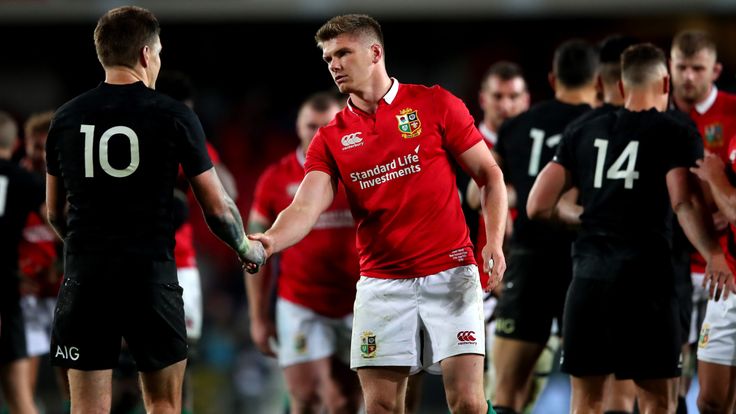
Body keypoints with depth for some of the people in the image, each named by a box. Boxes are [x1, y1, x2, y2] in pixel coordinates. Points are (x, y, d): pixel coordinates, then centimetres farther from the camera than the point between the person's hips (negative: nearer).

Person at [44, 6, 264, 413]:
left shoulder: (67, 117, 6)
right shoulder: (174, 116, -3)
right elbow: (217, 208, 1)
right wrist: (247, 249, 21)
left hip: (84, 274, 2)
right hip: (149, 273, -2)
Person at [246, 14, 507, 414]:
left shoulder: (435, 104, 0)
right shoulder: (331, 138, 7)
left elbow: (489, 175, 4)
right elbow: (306, 206, -7)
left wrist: (494, 242, -11)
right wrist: (271, 240, -28)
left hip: (449, 274, -2)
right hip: (380, 282, 3)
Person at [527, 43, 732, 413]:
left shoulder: (583, 134, 13)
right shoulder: (677, 135, 0)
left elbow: (538, 207, 11)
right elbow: (684, 203, -15)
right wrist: (715, 256, -8)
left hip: (590, 272, 4)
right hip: (646, 272, -4)